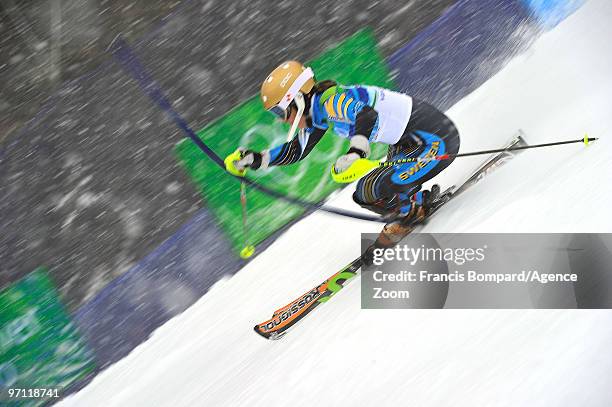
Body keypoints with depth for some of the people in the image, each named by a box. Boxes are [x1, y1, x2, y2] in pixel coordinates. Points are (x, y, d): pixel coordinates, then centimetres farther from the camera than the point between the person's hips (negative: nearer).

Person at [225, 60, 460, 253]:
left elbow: (367, 114, -41)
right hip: (408, 144, 9)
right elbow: (297, 149, 16)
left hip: (437, 141, -9)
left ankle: (417, 208, 10)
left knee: (371, 192, -16)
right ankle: (421, 200, 23)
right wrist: (257, 160, 9)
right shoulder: (316, 111, 6)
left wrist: (355, 153, -55)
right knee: (365, 192, 10)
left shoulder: (331, 101, -22)